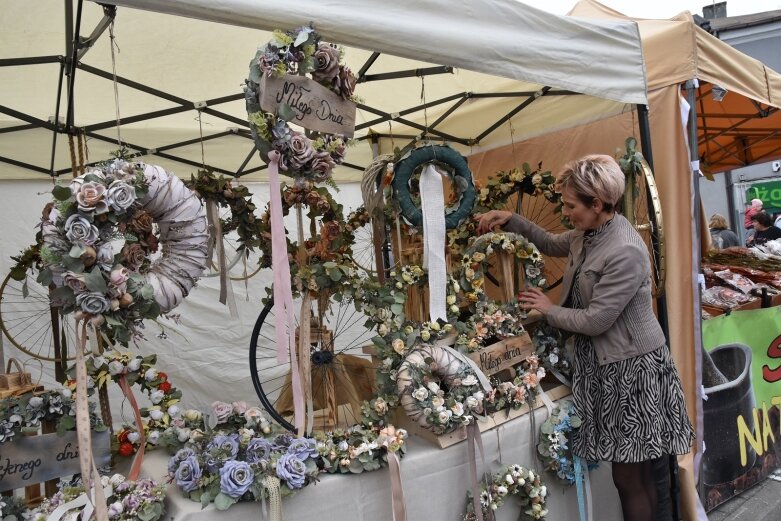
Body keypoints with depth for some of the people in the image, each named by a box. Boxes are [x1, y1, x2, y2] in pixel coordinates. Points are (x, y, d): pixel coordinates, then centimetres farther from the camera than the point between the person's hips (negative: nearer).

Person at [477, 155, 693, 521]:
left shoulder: (625, 252, -25)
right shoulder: (588, 233, 2)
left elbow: (595, 320, -22)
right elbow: (551, 245, 23)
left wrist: (549, 310, -6)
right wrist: (512, 221, 10)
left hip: (632, 368, -8)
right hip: (605, 364, 8)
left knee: (630, 478, 5)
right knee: (637, 474, 19)